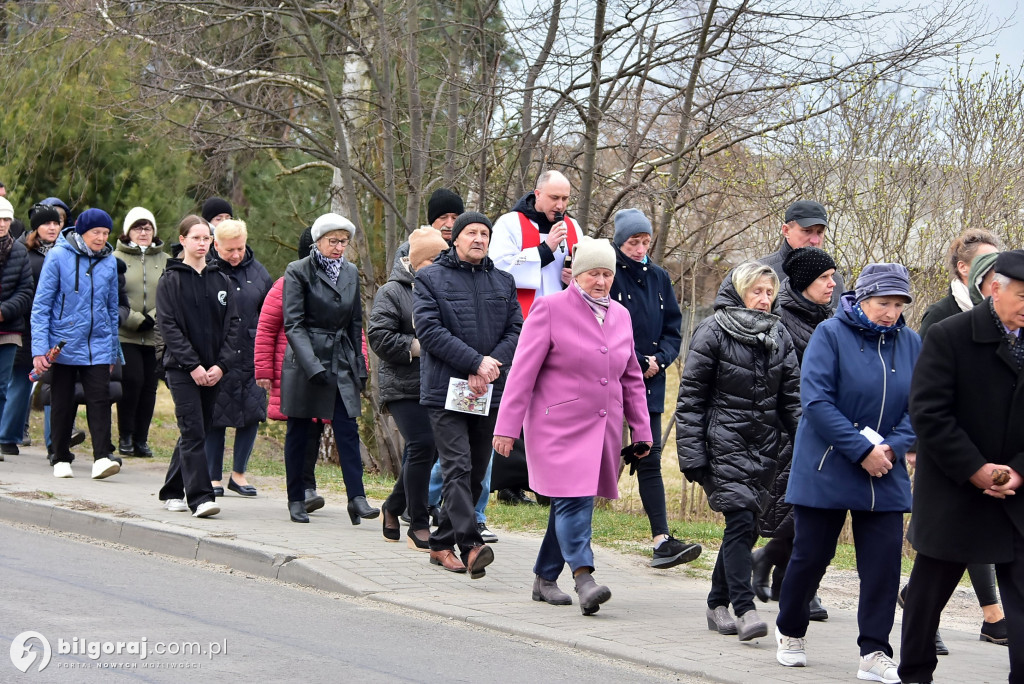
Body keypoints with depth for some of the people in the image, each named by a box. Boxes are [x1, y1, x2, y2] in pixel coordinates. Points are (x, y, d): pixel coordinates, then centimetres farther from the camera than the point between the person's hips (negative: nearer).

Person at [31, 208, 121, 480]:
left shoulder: (109, 261, 6)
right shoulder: (58, 257, -6)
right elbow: (41, 304, -6)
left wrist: (113, 350, 16)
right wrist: (39, 348, -12)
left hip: (97, 346, 2)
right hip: (63, 343, -2)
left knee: (100, 399, -11)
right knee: (62, 403, 6)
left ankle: (102, 458, -16)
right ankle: (61, 459, 18)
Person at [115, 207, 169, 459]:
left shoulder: (166, 261, 9)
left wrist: (153, 319, -10)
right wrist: (136, 320, -11)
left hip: (155, 338, 3)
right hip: (124, 336, -3)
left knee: (149, 386, 2)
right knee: (132, 381, -11)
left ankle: (141, 439, 11)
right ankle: (125, 437, 3)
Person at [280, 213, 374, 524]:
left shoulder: (351, 273, 10)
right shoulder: (298, 272, -6)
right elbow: (293, 324, -11)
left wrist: (359, 366, 13)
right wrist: (313, 367, -20)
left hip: (341, 362, 4)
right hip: (304, 361, -4)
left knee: (348, 430, -6)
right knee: (298, 432, 5)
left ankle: (357, 498, -10)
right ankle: (296, 499, 14)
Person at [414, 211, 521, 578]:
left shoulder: (503, 282, 15)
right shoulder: (430, 279, 2)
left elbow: (515, 330, 8)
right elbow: (429, 328, -10)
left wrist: (489, 366, -10)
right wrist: (476, 362, -17)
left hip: (490, 394, 5)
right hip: (446, 391, -5)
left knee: (475, 472, 8)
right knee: (458, 467, -15)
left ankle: (441, 543, 20)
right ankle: (470, 546, -24)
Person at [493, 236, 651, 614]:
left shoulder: (620, 315, 14)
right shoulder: (550, 309, -5)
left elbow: (632, 378, 21)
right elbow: (523, 370, -7)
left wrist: (641, 431, 18)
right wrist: (507, 426, -11)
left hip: (603, 427, 6)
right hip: (559, 424, -6)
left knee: (572, 504, 8)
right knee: (573, 500, -17)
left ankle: (545, 579, 18)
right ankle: (584, 578, -24)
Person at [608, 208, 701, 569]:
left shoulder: (659, 278, 11)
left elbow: (673, 330, 13)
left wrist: (659, 359, -5)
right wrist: (636, 361, -13)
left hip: (649, 384, 4)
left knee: (649, 460, -1)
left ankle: (662, 540, -9)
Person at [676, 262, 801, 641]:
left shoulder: (779, 337, 12)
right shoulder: (713, 332, -4)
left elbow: (792, 398, 15)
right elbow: (690, 398, -4)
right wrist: (691, 454, -10)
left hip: (763, 448, 6)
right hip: (724, 444, -5)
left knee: (745, 527, 6)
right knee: (740, 520, -16)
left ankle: (718, 604, 19)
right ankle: (745, 609, -18)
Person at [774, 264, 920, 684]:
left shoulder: (911, 344, 5)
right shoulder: (831, 334, -9)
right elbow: (816, 400, -16)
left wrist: (892, 448, -14)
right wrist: (861, 450, -19)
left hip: (885, 475, 4)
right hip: (826, 471, -3)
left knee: (884, 561, -2)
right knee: (811, 555, 6)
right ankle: (790, 633, 28)